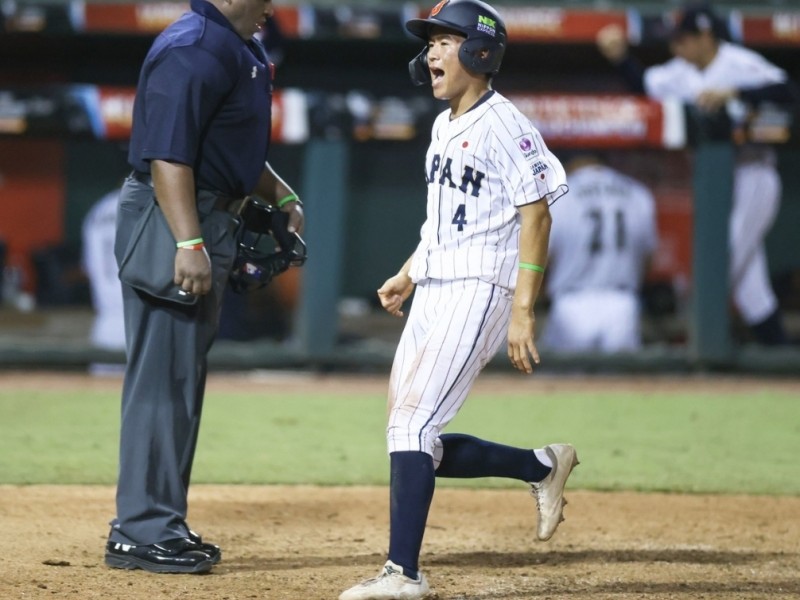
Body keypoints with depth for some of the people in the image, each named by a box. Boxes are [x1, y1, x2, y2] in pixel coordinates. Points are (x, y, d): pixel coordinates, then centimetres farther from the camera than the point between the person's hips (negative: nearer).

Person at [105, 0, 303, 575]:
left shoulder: (239, 48, 15)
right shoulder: (192, 50, -18)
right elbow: (168, 156, -25)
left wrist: (279, 192, 15)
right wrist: (188, 243, -31)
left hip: (208, 220, 11)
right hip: (171, 219, -11)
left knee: (185, 376, 14)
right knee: (165, 373, -9)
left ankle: (162, 524, 21)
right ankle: (142, 532, -7)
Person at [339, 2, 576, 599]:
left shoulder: (503, 125, -11)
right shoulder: (444, 127, 16)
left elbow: (536, 215, -15)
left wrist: (523, 311, -20)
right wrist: (408, 274, 20)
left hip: (479, 290, -9)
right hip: (433, 295, 9)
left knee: (411, 422, -17)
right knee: (417, 442, 7)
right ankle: (543, 467, 22)